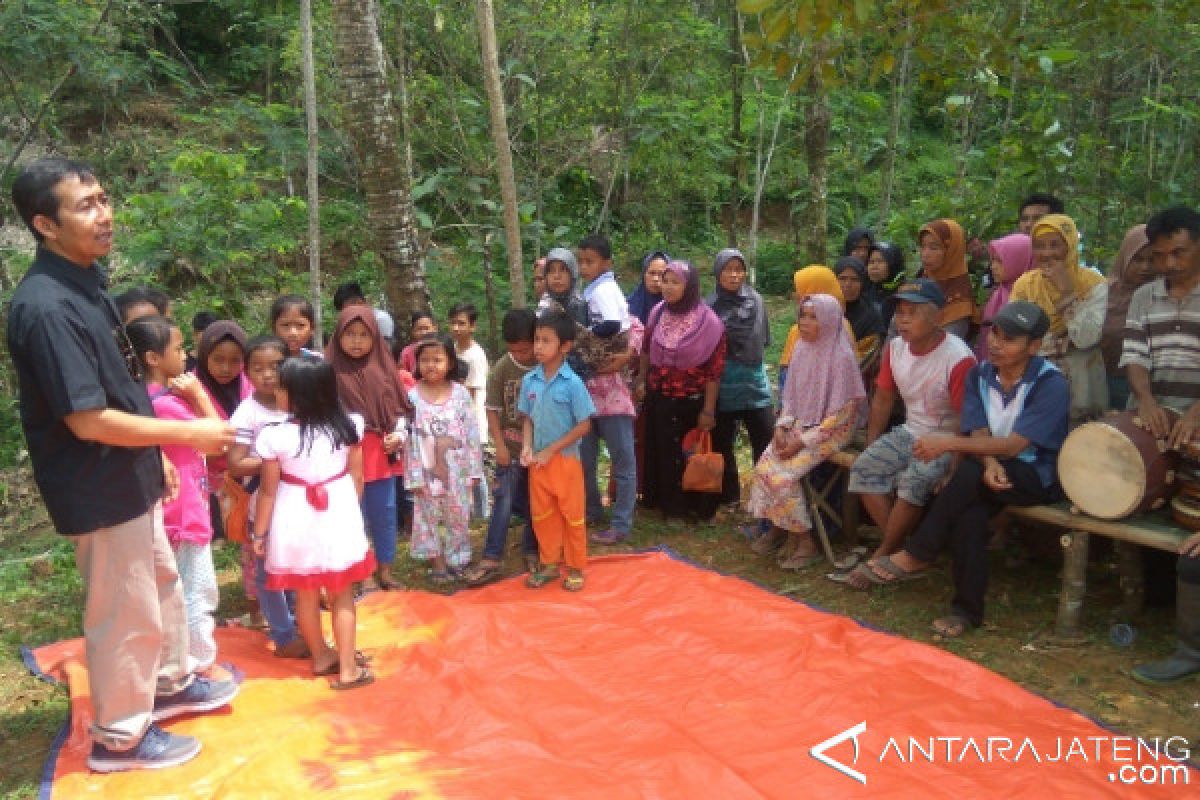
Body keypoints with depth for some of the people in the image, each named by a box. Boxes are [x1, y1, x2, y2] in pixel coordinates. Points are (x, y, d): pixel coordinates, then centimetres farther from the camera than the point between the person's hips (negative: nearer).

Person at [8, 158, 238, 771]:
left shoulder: (88, 278, 4)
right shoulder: (44, 307, -26)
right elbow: (88, 421, -26)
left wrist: (157, 452, 16)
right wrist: (188, 434, -19)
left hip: (130, 475, 10)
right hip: (99, 489, -9)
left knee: (161, 583, 24)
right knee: (126, 613, 6)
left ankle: (171, 685, 45)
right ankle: (119, 737, 26)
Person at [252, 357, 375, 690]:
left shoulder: (275, 436, -16)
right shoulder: (349, 425, -8)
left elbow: (269, 491, -8)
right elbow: (356, 476, 1)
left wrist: (259, 532, 4)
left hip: (297, 522, -1)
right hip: (340, 518, 1)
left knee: (306, 595, 17)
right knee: (342, 596, 13)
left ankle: (322, 657, 34)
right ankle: (347, 668, 16)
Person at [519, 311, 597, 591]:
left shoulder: (572, 383, -16)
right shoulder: (529, 380, -2)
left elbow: (584, 425, -13)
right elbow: (527, 418, 7)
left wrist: (551, 451, -14)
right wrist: (527, 447, -10)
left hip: (565, 459, -4)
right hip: (538, 461, 4)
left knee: (572, 515, 7)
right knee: (542, 515, 14)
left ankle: (575, 567, 22)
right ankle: (550, 563, 30)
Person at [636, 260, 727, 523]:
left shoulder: (708, 322, -15)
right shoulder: (658, 313, -1)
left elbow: (714, 370, -13)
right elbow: (646, 350, 14)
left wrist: (709, 410, -14)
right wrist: (641, 380, 13)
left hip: (690, 402, -4)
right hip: (657, 398, 5)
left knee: (689, 454, 8)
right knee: (659, 450, 16)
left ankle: (692, 506, 25)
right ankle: (661, 500, 35)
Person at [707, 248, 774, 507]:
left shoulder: (756, 301, 4)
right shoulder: (708, 306, -4)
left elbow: (763, 341, 14)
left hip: (754, 383, 1)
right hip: (721, 386, -1)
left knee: (767, 445, -2)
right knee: (722, 446, 8)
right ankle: (729, 500, 21)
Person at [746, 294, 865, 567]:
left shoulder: (841, 357, -16)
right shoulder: (802, 349, 4)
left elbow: (842, 413, -17)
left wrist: (803, 440, -18)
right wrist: (782, 427, -3)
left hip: (829, 431, -6)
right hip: (799, 425, 6)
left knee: (785, 472, -21)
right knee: (764, 466, -13)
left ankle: (804, 541, -5)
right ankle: (778, 526, 6)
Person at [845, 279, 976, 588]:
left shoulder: (958, 358, -21)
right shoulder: (895, 348, 1)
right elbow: (883, 399, 9)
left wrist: (950, 459, -26)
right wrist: (871, 448, 5)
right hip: (909, 432, 7)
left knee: (915, 480, -32)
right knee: (864, 468, -16)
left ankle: (884, 554, -11)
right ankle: (899, 546, -8)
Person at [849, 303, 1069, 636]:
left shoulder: (1051, 383, -15)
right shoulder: (980, 375, 3)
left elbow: (1014, 445, -22)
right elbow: (978, 433, -7)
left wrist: (949, 443, -27)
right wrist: (990, 463, -30)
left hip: (1039, 476, -4)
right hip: (997, 468, 4)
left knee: (969, 473, -34)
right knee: (969, 513, -30)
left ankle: (916, 556, -22)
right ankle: (967, 609, -19)